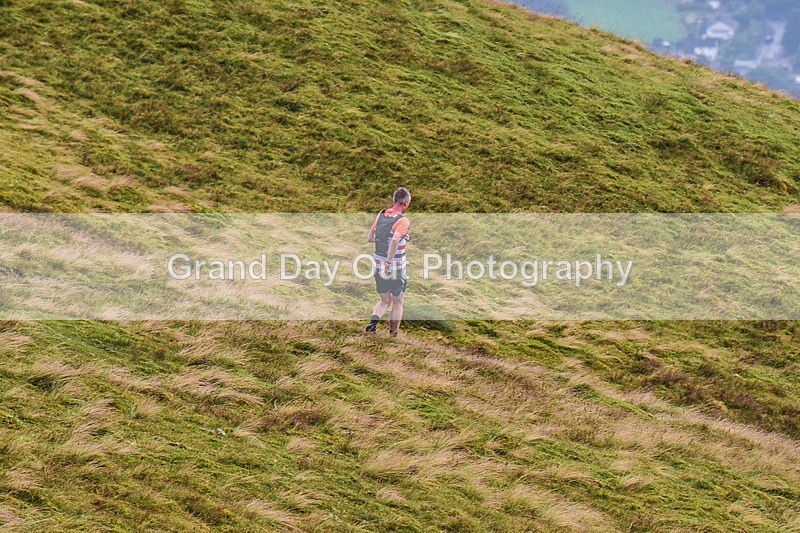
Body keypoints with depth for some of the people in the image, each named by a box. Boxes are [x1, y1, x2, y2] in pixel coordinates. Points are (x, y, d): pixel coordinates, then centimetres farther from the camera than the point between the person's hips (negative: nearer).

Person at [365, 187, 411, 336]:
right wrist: (389, 262, -34)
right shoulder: (403, 221, -17)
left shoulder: (381, 215, 3)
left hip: (379, 267, 5)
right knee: (397, 303, 15)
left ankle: (373, 321, -7)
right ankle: (393, 335, 18)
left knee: (385, 301, 20)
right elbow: (395, 240, -34)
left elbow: (370, 238, 12)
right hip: (396, 269, -5)